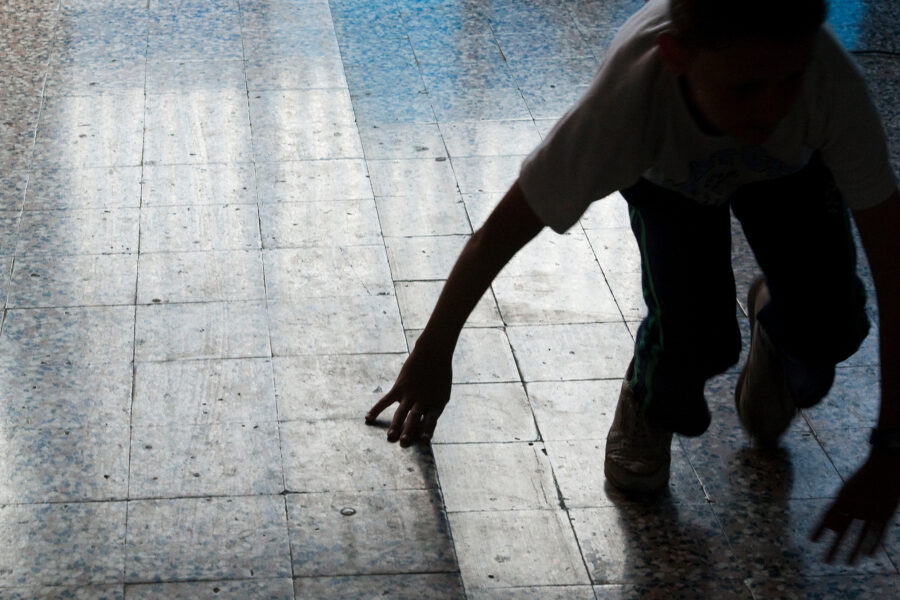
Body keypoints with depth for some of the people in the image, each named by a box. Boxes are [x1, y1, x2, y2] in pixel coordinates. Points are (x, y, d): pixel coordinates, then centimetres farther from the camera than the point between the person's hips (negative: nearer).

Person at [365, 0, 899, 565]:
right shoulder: (629, 98, -45)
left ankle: (776, 328, 17)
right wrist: (432, 353, -18)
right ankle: (651, 404, 12)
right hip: (669, 171, -1)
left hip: (792, 164, 1)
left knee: (829, 328, -19)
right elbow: (501, 232, -31)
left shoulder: (833, 81, -44)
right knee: (696, 338, -24)